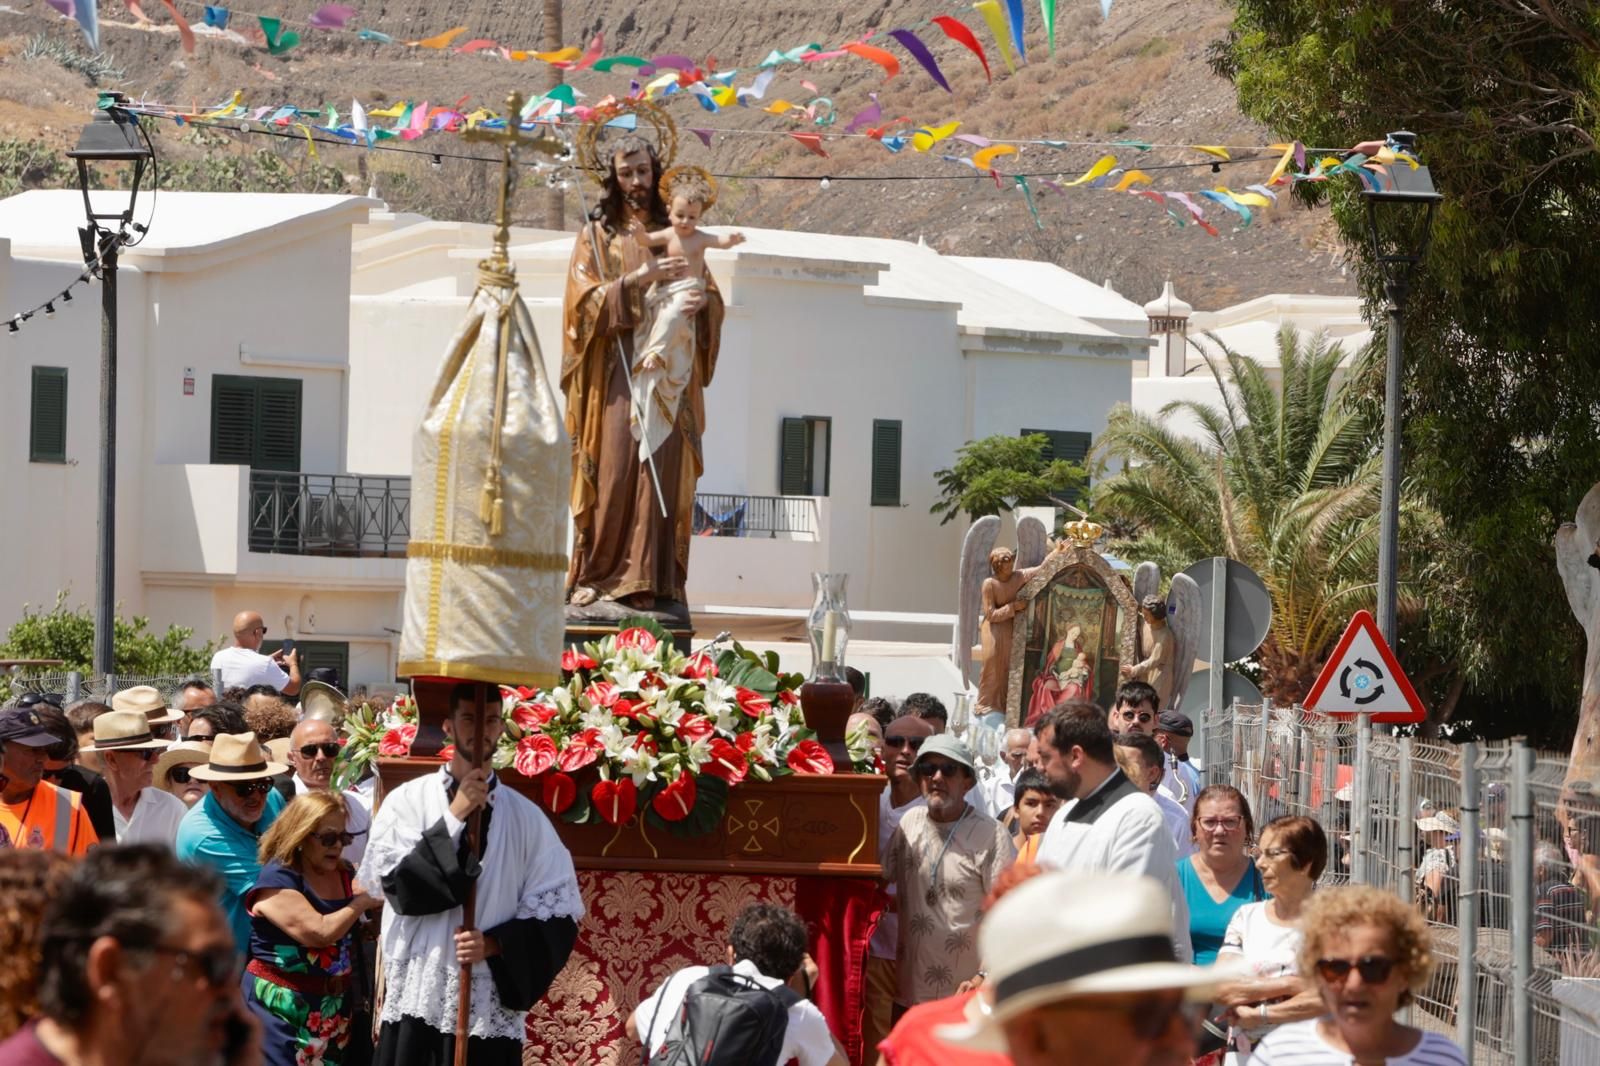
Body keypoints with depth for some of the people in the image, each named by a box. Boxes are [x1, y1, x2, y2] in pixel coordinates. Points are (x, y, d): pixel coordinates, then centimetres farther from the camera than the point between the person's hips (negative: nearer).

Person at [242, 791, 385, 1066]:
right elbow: (319, 932, -23)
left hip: (334, 1007, 7)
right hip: (280, 1008, -7)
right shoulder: (277, 878, -13)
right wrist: (362, 903, -8)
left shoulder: (344, 874, 11)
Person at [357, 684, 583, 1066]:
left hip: (493, 1012, 1)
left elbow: (558, 914, 4)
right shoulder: (408, 801, 3)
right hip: (417, 1002, -1)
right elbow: (398, 883, -8)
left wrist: (495, 945, -10)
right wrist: (454, 817, -9)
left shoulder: (526, 816, 6)